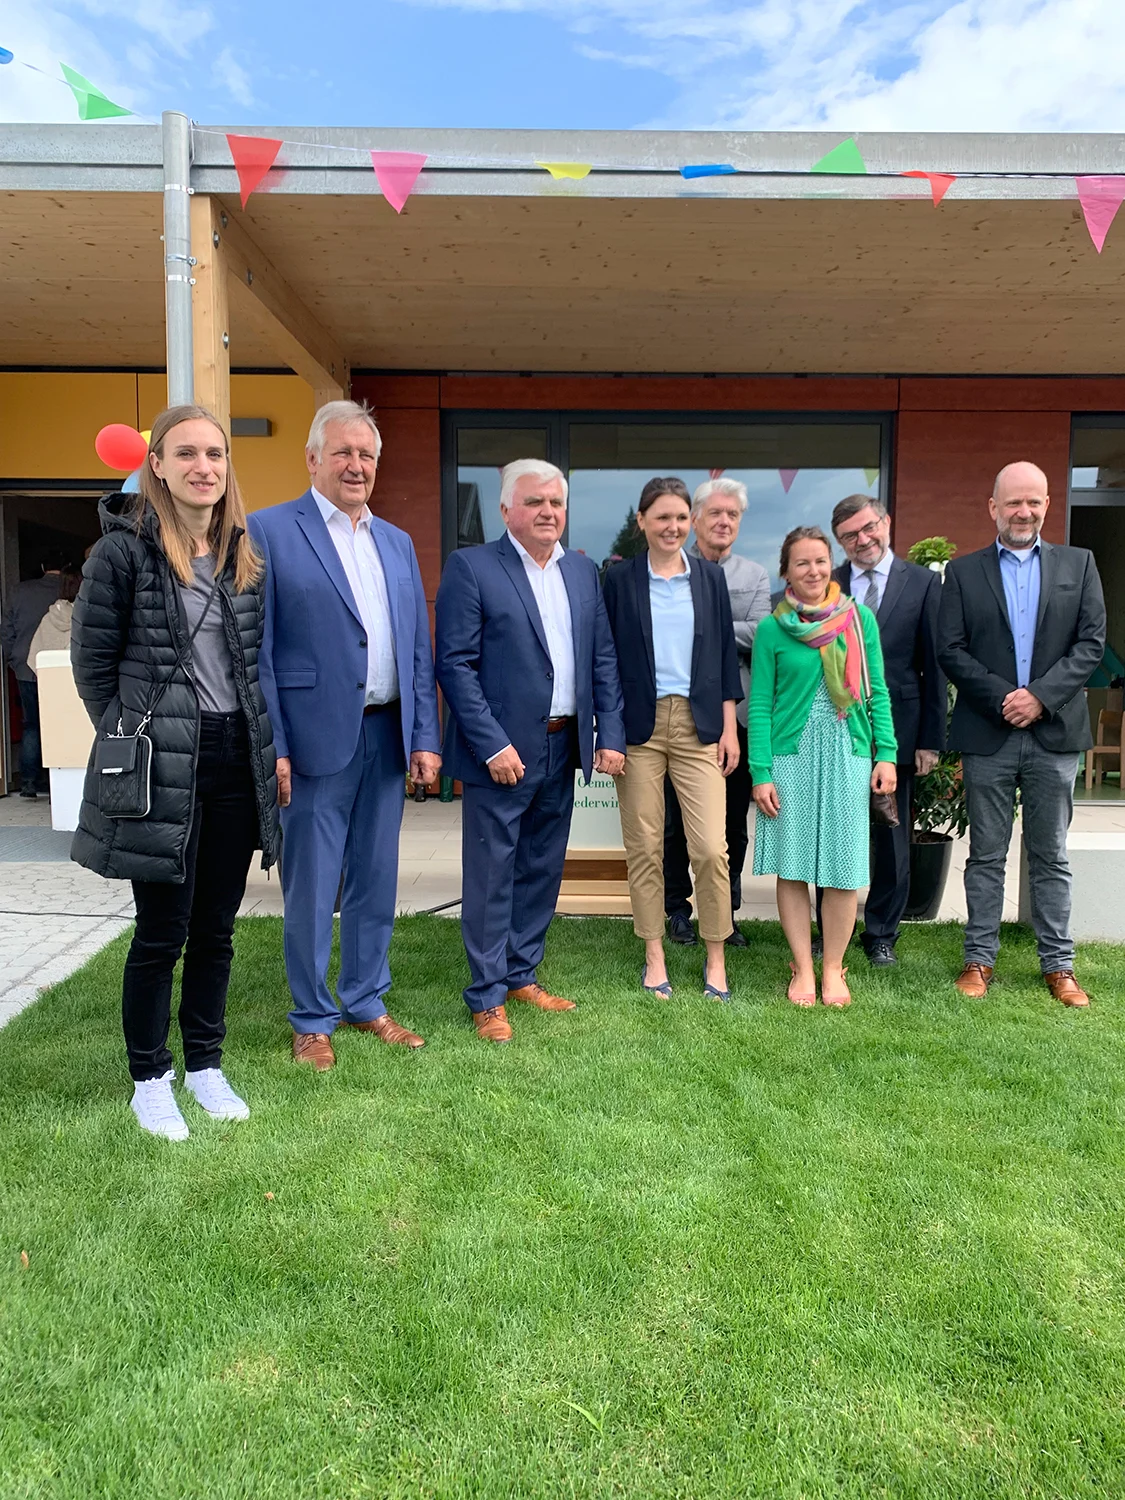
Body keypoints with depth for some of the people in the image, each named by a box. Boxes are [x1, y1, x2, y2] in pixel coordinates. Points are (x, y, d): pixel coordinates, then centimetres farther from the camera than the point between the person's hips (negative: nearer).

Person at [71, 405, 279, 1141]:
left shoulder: (246, 554, 10)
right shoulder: (123, 550, -6)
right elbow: (92, 663, -3)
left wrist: (265, 743, 6)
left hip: (236, 760, 5)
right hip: (160, 766, -5)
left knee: (215, 928, 13)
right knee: (162, 932, 4)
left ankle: (206, 1065, 28)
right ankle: (150, 1078, 22)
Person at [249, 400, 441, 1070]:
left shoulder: (398, 542, 14)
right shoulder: (269, 530, -3)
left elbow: (420, 649, 13)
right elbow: (255, 651, -7)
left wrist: (425, 737, 6)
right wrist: (271, 747, -13)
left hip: (388, 737, 5)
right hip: (316, 737, -5)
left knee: (377, 881, 14)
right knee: (311, 888, 5)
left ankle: (367, 1002, 30)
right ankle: (313, 1019, 21)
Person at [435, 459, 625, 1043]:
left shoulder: (583, 571, 11)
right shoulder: (470, 567, -6)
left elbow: (603, 659, 12)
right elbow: (455, 665, -12)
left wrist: (610, 734, 2)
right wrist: (493, 745, -17)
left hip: (564, 748, 6)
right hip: (500, 750, -6)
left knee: (543, 869, 14)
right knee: (491, 874, 2)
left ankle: (522, 974, 30)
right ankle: (487, 996, 15)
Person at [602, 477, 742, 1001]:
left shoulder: (709, 576, 8)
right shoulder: (620, 579, 3)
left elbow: (726, 652, 10)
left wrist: (729, 726, 4)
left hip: (698, 724, 1)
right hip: (639, 725, -1)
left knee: (710, 848, -5)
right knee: (644, 847, 5)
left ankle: (715, 959, 13)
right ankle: (654, 957, 19)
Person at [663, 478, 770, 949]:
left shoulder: (754, 575, 10)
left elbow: (761, 634, -6)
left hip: (735, 713, 2)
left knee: (733, 823, 9)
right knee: (674, 821, 8)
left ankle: (724, 912, 23)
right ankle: (678, 910, 23)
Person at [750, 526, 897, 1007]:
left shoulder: (860, 618, 6)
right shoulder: (772, 629, 2)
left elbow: (877, 691, 8)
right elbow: (760, 705, 0)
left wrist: (886, 754, -1)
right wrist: (761, 774, -6)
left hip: (847, 755, 1)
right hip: (791, 755, -1)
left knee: (842, 870, 3)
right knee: (792, 868, 3)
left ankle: (833, 969, 18)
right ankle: (802, 969, 17)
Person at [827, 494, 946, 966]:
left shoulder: (923, 583, 2)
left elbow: (933, 666, 1)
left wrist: (931, 739, -3)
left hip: (894, 730, 0)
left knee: (891, 838, 9)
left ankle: (881, 934, 24)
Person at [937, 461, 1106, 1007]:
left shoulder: (1079, 564, 8)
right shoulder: (963, 571, 5)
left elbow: (1091, 642, 0)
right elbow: (950, 650, -2)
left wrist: (1040, 695, -12)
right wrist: (1001, 699, -13)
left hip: (1055, 735, 1)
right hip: (988, 736, -1)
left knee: (1050, 857, 9)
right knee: (986, 855, 7)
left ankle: (1058, 965, 18)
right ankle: (979, 959, 17)